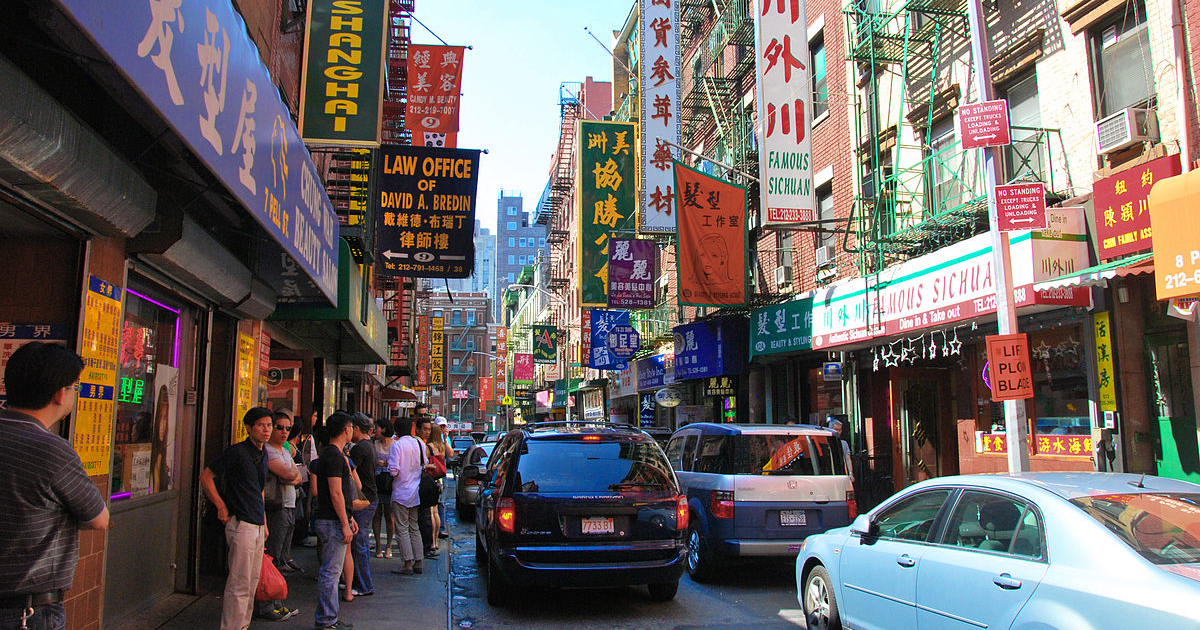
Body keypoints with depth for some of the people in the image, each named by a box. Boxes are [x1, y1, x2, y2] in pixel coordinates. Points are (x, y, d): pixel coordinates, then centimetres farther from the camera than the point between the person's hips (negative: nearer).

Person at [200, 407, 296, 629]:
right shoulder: (237, 452, -11)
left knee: (253, 582, 14)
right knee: (239, 583, -5)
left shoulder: (263, 455, 14)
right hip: (241, 524, -8)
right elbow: (205, 476, -9)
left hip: (257, 526, 8)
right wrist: (221, 507, -10)